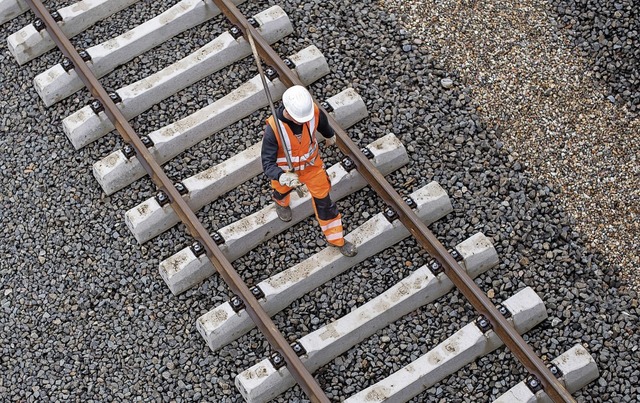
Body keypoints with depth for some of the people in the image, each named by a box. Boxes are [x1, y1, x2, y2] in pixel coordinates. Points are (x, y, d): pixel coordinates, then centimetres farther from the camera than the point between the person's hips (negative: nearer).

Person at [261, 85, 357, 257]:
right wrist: (282, 177, -58)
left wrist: (330, 135, 20)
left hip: (312, 164, 1)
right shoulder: (273, 128, -41)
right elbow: (267, 163, -37)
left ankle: (336, 239, 34)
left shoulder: (314, 111, -30)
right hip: (286, 170, -1)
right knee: (283, 190, 32)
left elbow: (323, 123, -3)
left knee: (323, 200, 12)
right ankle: (281, 202, 71)